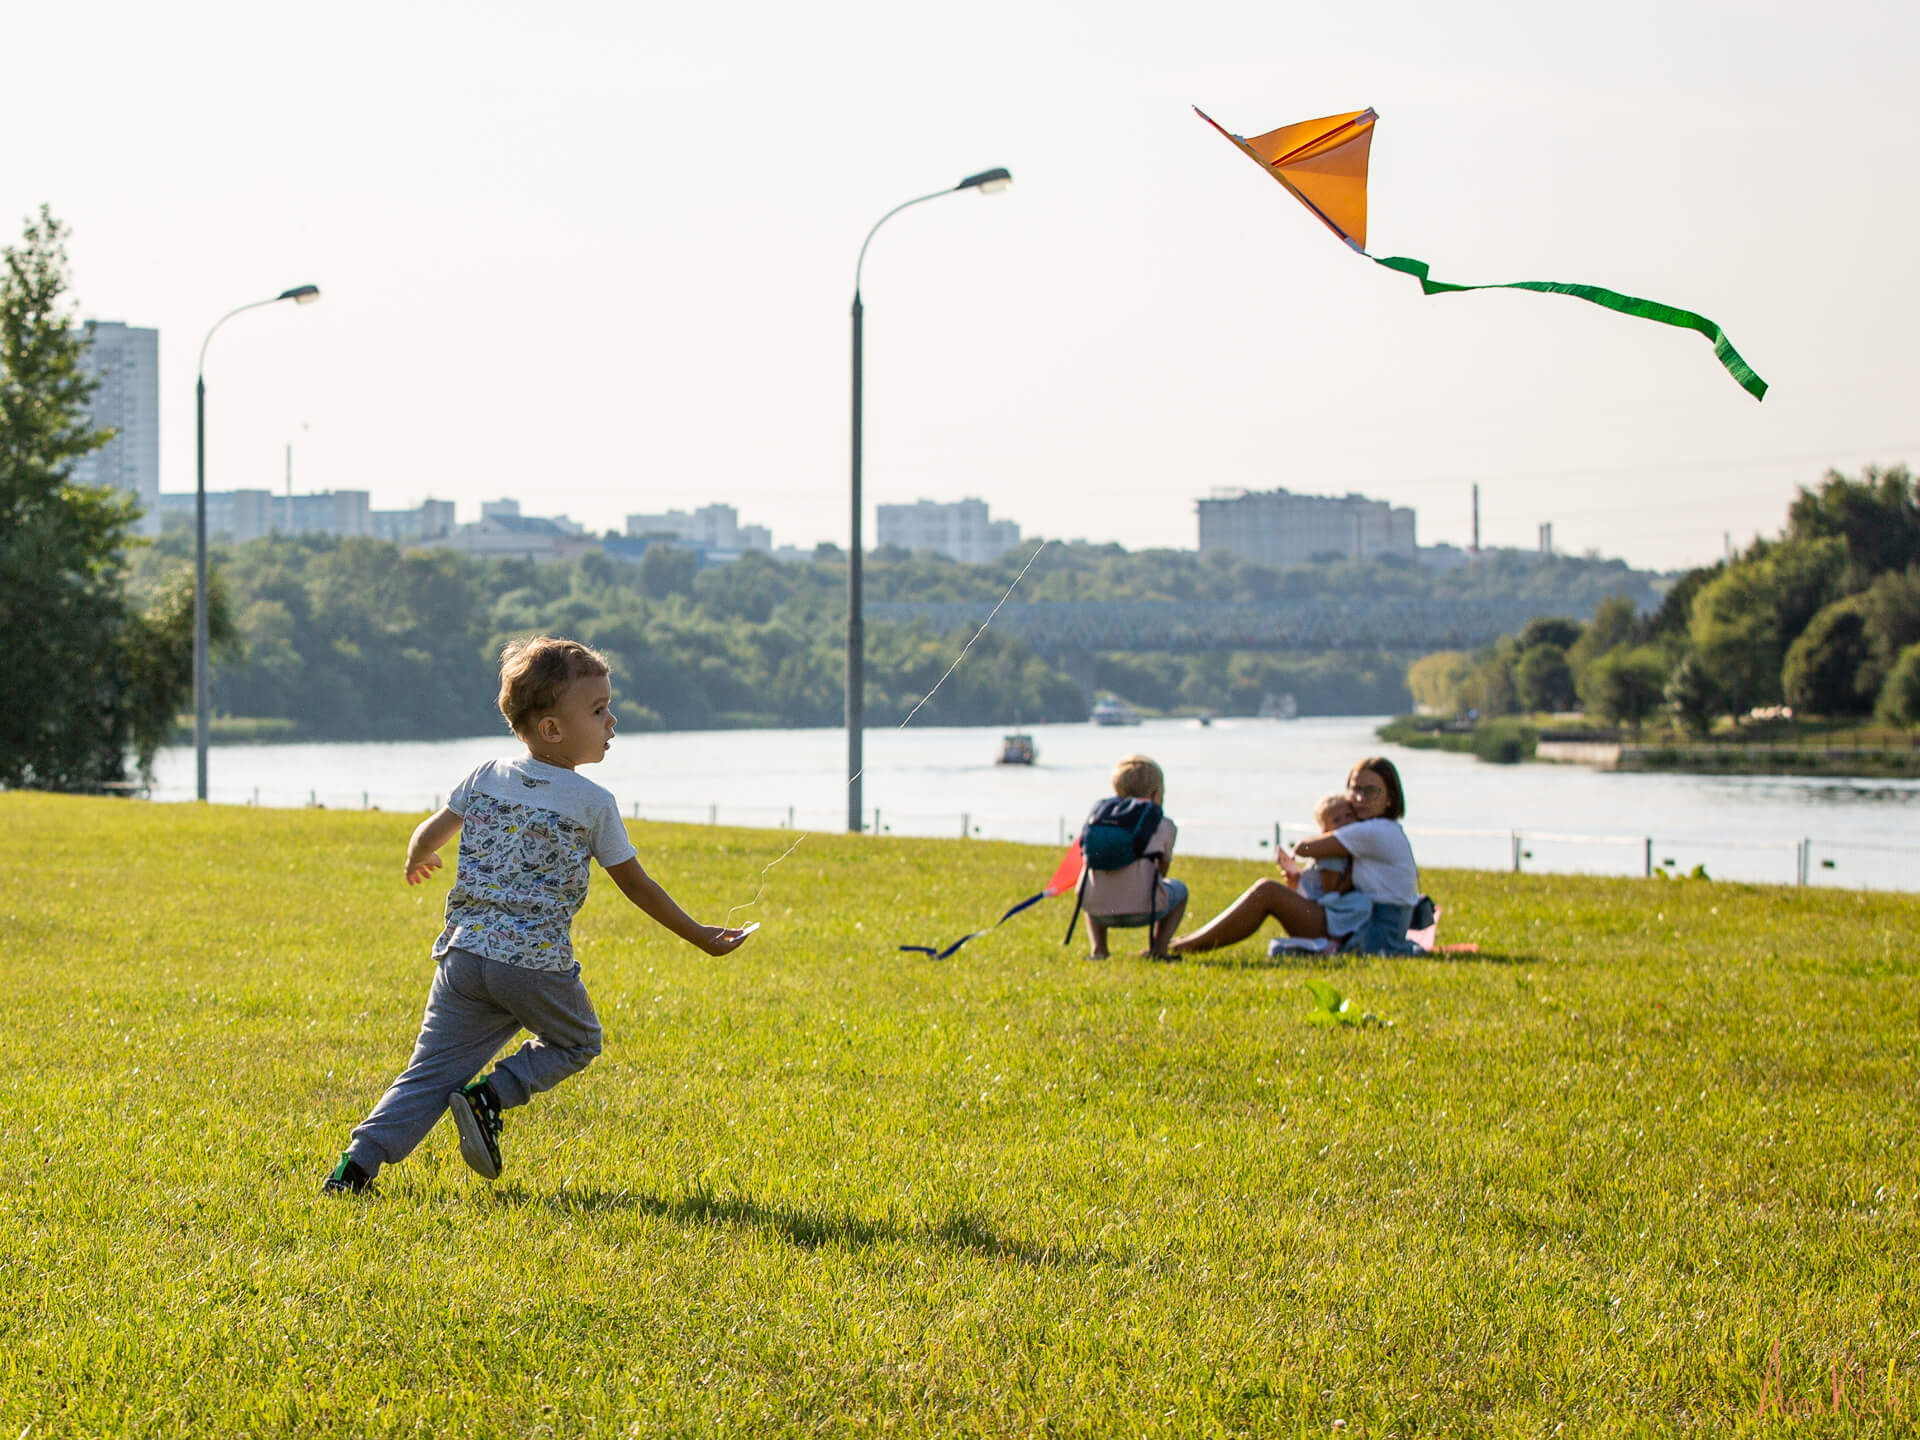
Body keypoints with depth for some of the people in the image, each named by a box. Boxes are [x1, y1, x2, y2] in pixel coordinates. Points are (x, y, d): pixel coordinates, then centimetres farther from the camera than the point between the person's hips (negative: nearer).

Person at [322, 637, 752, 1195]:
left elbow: (430, 834, 18)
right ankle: (489, 1097, 0)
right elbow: (635, 883, 5)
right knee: (577, 1043, 22)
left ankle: (360, 1159, -10)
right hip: (536, 964, -4)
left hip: (464, 954, 4)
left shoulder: (486, 778, 9)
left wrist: (416, 864, 43)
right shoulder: (593, 804, -2)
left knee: (431, 1071, 7)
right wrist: (700, 937, 16)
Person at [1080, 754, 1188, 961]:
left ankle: (1097, 948, 17)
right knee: (1179, 890, 29)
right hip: (1143, 909, -3)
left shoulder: (1099, 813, 21)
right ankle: (1158, 948, 12)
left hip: (1101, 911, 3)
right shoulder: (1164, 824, 11)